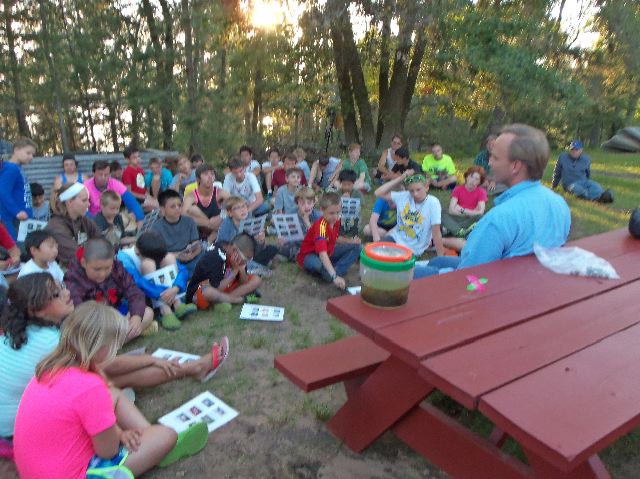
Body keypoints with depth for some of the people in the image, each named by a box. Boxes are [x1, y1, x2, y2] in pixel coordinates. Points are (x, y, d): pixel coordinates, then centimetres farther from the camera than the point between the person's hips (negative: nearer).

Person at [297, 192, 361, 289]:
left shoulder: (336, 221, -8)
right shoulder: (321, 226, -33)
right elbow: (322, 254, -45)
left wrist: (351, 241, -4)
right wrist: (334, 277, -54)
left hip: (329, 253, 8)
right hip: (310, 256, -8)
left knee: (357, 247, -4)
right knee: (318, 263, -44)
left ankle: (337, 271, -21)